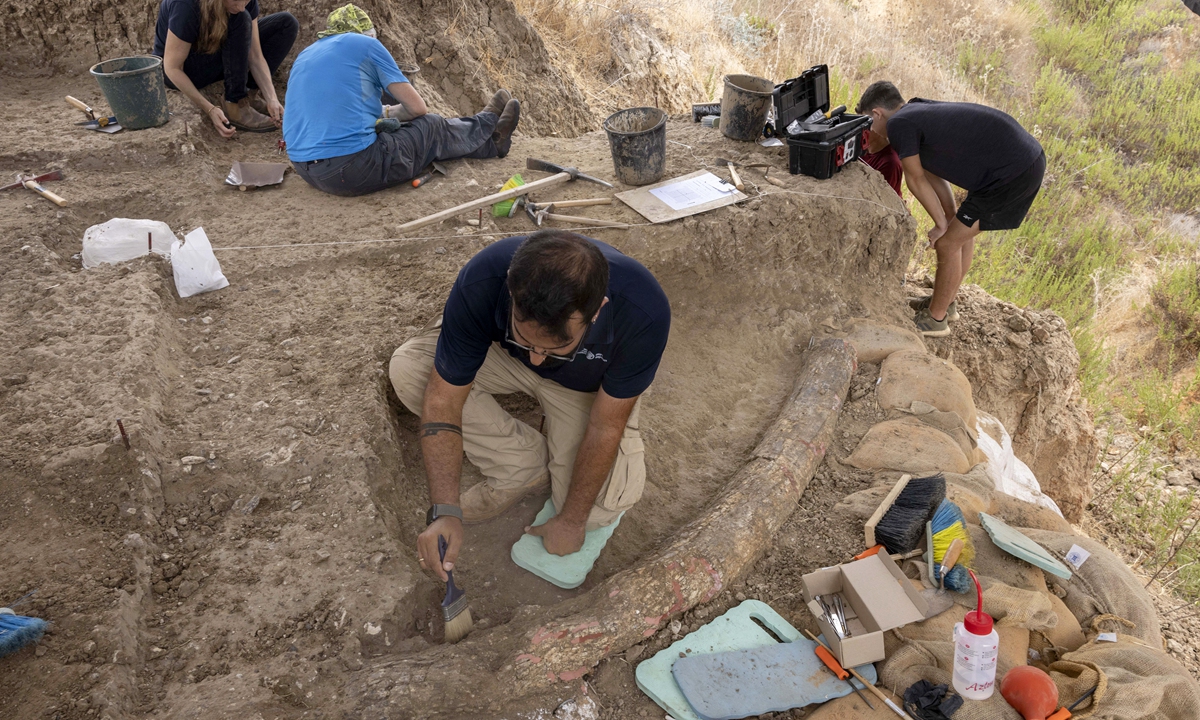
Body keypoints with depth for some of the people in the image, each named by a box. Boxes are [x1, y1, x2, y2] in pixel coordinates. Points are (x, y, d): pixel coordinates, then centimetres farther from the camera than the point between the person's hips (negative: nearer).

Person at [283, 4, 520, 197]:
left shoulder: (305, 56, 19)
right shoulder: (366, 44, 0)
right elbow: (417, 107, 1)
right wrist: (389, 114, 22)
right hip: (353, 169, -7)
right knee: (432, 127, 15)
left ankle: (489, 140, 40)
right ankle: (489, 126, 45)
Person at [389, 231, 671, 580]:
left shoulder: (643, 312, -41)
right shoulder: (480, 283, -39)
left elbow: (605, 428, -27)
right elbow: (443, 399, -28)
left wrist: (571, 521, -17)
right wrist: (445, 510, -37)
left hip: (588, 384, -2)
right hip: (502, 355, 2)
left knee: (600, 511, -19)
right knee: (407, 368, -22)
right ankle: (527, 465, -7)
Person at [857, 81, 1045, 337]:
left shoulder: (899, 124, -9)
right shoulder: (920, 111, 17)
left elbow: (916, 180, -2)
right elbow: (933, 174, 19)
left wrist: (942, 224, 7)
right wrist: (951, 219, 17)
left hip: (1012, 173, -9)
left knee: (948, 244, 2)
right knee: (962, 231, 24)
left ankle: (935, 318, 18)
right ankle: (945, 301, 40)